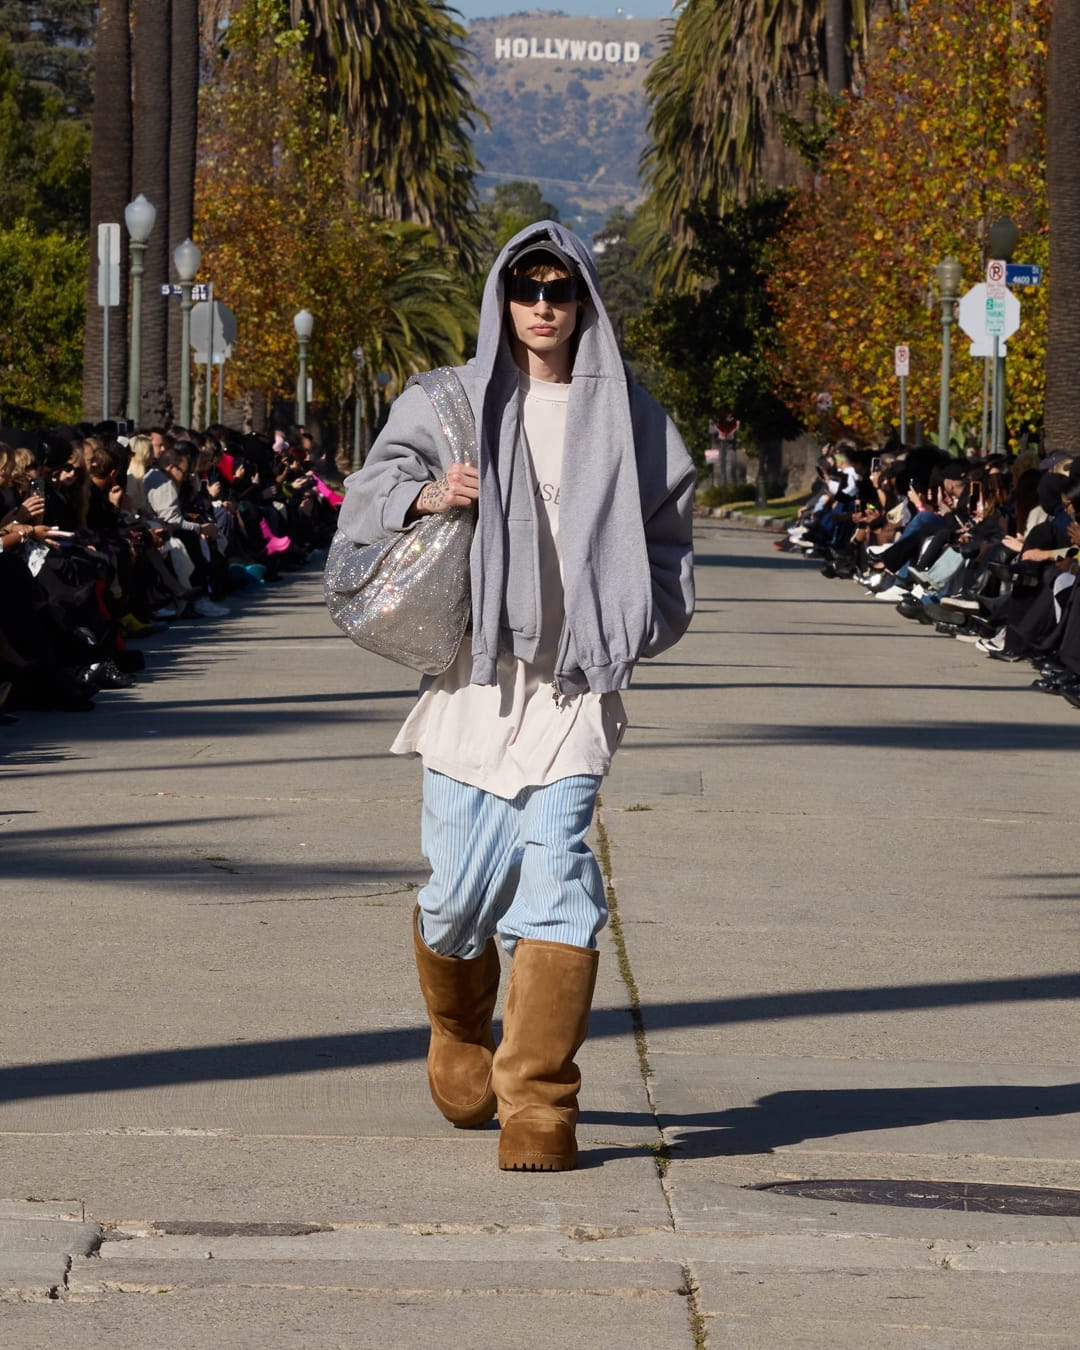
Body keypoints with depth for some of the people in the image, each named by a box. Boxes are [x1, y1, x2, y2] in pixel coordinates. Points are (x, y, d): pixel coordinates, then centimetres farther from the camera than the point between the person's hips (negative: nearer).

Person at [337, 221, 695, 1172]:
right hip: (474, 669, 0)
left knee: (556, 875, -12)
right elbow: (367, 495, 1)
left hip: (576, 678, 0)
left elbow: (668, 530, 19)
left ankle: (538, 1107, -10)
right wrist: (423, 495, -20)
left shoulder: (625, 413, 10)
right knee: (462, 886, 2)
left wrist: (648, 620, 3)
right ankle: (460, 1033, 34)